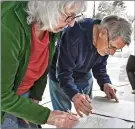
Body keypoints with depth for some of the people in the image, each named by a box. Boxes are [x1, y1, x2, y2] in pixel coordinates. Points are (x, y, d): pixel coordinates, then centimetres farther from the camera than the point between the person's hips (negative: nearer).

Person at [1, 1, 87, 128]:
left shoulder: (53, 27, -11)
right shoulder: (9, 26, -32)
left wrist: (35, 98, -4)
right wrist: (47, 116, -27)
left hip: (24, 95, 6)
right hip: (5, 100, -5)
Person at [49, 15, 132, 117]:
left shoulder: (105, 44, -15)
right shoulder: (74, 36, -35)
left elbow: (100, 66, -2)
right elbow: (63, 73, -34)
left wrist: (105, 83, -20)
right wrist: (74, 94, -49)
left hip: (85, 77, 6)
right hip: (60, 78, -5)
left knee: (88, 112, 17)